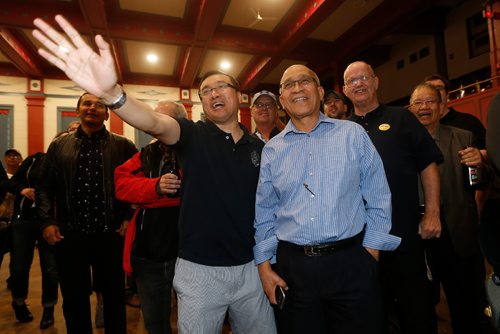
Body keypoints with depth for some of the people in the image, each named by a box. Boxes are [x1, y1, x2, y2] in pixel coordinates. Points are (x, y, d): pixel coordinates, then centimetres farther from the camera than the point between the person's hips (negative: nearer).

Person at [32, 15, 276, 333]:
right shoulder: (194, 135, -5)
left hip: (249, 267, 3)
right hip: (200, 270, -3)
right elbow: (155, 123, -26)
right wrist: (111, 91, -45)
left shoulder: (258, 147, 4)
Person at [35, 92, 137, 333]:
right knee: (74, 301, 16)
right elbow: (44, 187, 9)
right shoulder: (59, 145, 9)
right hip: (69, 235, 2)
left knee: (114, 297, 12)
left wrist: (130, 217, -6)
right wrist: (47, 221, -2)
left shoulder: (123, 145, 1)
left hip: (110, 234, -2)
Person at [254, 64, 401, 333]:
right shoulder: (272, 150, 5)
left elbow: (378, 199, 2)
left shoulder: (353, 134, 1)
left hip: (351, 262, -1)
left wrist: (371, 250, -2)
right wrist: (264, 264, 4)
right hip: (292, 267, 2)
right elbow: (264, 212, 7)